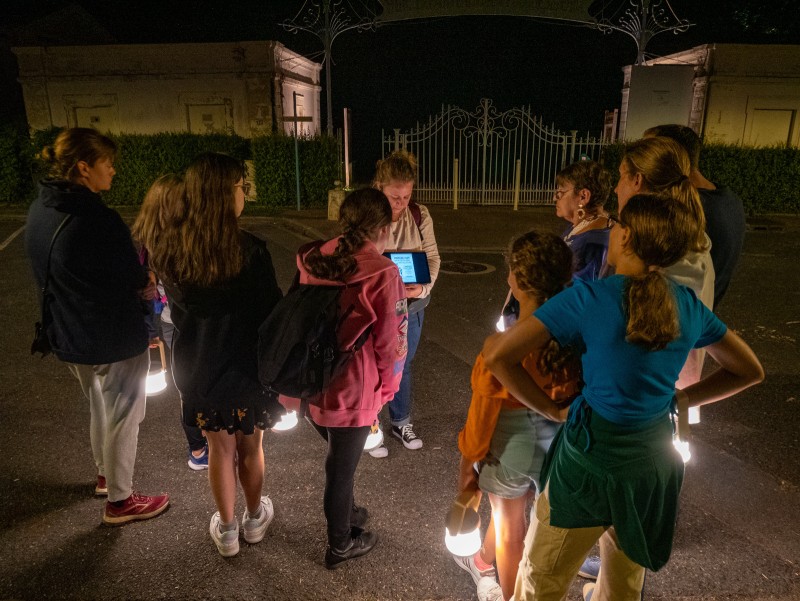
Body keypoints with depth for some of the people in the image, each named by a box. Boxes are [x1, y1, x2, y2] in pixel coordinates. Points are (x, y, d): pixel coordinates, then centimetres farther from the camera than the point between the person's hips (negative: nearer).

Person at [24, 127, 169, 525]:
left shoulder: (40, 211, 0)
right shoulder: (98, 220, -27)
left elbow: (51, 276, 7)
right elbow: (136, 281, -19)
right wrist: (146, 286, 5)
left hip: (70, 337, 8)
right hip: (115, 340, -8)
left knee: (100, 409, 27)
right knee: (122, 417, 10)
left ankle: (106, 476, 47)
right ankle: (119, 502, 26)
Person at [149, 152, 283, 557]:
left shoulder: (169, 250, -10)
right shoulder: (250, 251, -22)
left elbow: (176, 309, 4)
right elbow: (271, 312, -15)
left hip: (197, 369, 3)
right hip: (247, 367, -2)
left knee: (220, 448, 20)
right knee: (250, 447, 19)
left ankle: (226, 531, 36)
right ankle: (255, 519, 41)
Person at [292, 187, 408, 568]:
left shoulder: (310, 261, -4)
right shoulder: (382, 273, -20)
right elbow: (391, 342, -15)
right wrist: (387, 389, 2)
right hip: (351, 393, -6)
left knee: (339, 457, 30)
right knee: (342, 467, 17)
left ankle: (345, 512, 54)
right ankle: (341, 544, 40)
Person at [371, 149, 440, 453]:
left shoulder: (420, 215, -5)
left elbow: (432, 256, -2)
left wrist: (423, 287, -21)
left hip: (412, 306, 3)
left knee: (403, 366, 19)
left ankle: (401, 422, 40)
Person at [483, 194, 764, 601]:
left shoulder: (589, 298, -19)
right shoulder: (689, 305, -4)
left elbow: (496, 355, -23)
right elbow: (749, 371, 11)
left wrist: (550, 407, -11)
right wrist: (680, 399, 8)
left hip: (591, 461, -5)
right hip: (655, 463, 6)